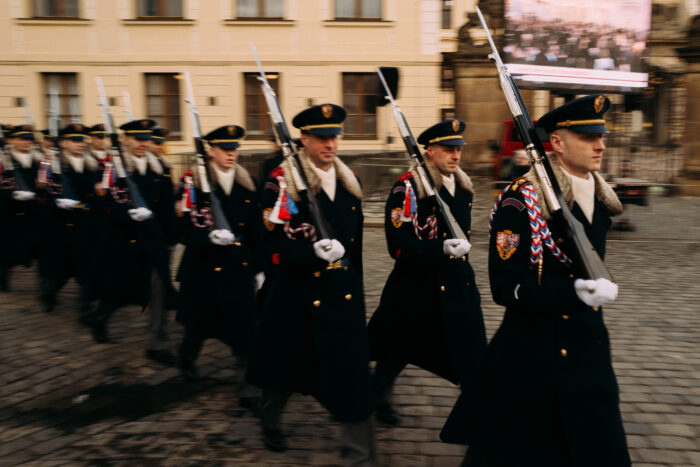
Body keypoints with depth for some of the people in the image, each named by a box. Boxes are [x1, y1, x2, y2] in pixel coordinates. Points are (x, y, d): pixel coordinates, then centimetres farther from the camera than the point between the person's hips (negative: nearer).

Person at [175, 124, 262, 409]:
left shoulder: (248, 184, 4)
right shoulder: (194, 183, -7)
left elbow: (255, 230, 8)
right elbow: (188, 230, -12)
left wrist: (259, 267, 10)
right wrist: (211, 237, -31)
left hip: (239, 267, 2)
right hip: (204, 266, -2)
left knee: (246, 326, -5)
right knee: (199, 322, 17)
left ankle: (251, 387, 2)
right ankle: (187, 358, 49)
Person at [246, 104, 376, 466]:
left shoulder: (348, 181, 7)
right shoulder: (282, 181, -11)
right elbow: (276, 242, -15)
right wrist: (314, 250, -30)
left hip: (343, 293, 4)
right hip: (297, 293, -4)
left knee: (353, 375, 0)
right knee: (285, 368, 18)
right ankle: (270, 422, 48)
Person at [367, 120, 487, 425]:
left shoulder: (463, 186, 7)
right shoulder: (408, 187, -15)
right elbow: (399, 245, -21)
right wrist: (442, 248, -29)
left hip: (458, 284, 6)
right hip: (417, 284, -5)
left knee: (472, 355, 3)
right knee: (397, 349, 13)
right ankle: (379, 398, 36)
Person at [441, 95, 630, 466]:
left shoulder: (600, 196, 6)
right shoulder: (521, 201, -18)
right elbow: (506, 286, -21)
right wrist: (574, 292, -30)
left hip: (588, 349, 7)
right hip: (535, 352, -7)